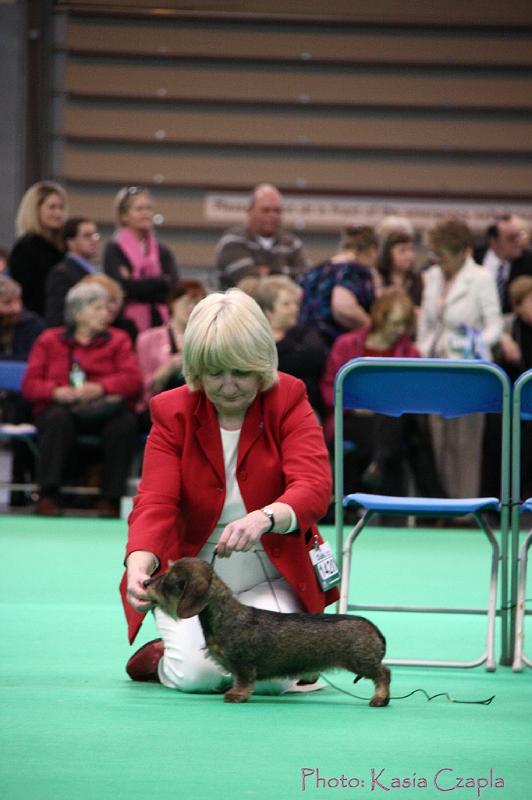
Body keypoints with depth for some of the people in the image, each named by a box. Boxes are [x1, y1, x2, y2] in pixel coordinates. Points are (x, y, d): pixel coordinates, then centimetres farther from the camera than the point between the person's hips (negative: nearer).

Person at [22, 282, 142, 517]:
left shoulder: (117, 340, 17)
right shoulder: (49, 341, 16)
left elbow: (133, 379, 1)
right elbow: (30, 385, 6)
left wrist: (100, 388, -18)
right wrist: (55, 392, -16)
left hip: (103, 408, 0)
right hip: (62, 407, 0)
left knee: (125, 423, -34)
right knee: (58, 419, -37)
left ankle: (110, 498, -29)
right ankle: (48, 495, -38)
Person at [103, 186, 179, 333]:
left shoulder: (163, 252, 12)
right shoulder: (113, 250, 2)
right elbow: (120, 287, -11)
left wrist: (135, 285, -8)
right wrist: (162, 281, -6)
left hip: (161, 325, 3)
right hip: (129, 324, -3)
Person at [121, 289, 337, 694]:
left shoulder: (288, 402, -9)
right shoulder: (172, 412, -6)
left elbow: (314, 488, -24)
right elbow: (155, 503, -16)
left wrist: (264, 518, -47)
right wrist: (139, 565, -38)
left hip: (270, 579, 0)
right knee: (198, 674, -23)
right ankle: (162, 657, 12)